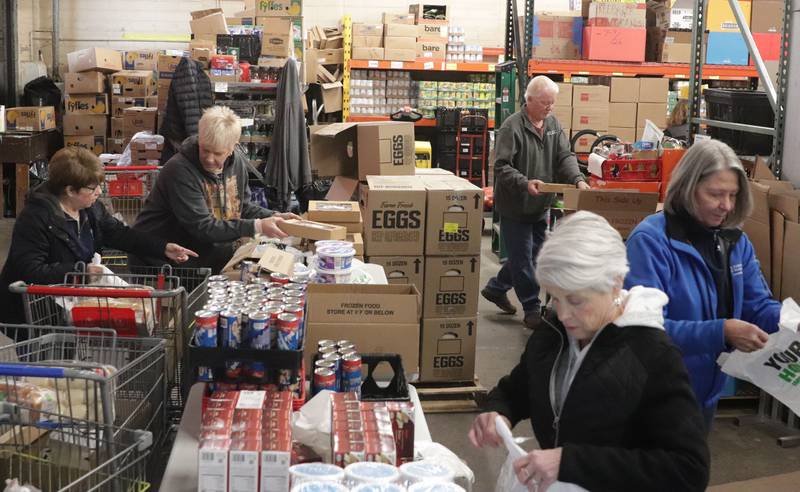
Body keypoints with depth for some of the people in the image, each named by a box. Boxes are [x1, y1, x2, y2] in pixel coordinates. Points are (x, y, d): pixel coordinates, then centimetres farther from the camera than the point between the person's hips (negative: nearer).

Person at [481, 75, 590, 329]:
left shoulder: (554, 124, 7)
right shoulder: (513, 126, -16)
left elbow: (565, 157, 1)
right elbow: (502, 166, -19)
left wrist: (578, 180, -17)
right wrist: (525, 183, -33)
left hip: (539, 206, 8)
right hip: (515, 206, -7)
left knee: (532, 254, 17)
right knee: (523, 259, 0)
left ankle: (496, 288, 35)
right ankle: (532, 309, 11)